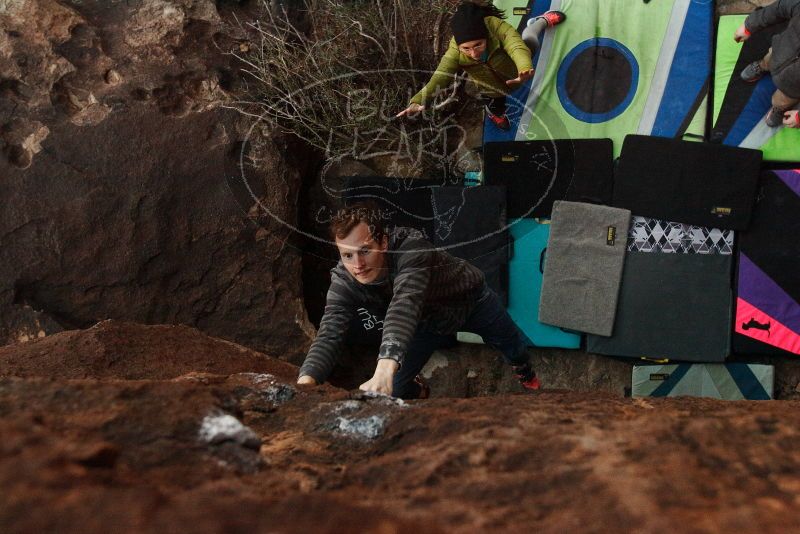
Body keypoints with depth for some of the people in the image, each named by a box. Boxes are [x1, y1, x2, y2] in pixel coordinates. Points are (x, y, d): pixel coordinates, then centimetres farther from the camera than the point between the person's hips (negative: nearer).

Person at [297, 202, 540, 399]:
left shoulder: (411, 248, -46)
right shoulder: (343, 282, -32)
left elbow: (405, 305, -61)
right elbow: (329, 335, -42)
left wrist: (385, 368, -77)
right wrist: (305, 382, -64)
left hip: (472, 301, -3)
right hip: (430, 319, 3)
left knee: (515, 348, 16)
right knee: (394, 388, -7)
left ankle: (525, 373, 55)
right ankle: (419, 395, 30)